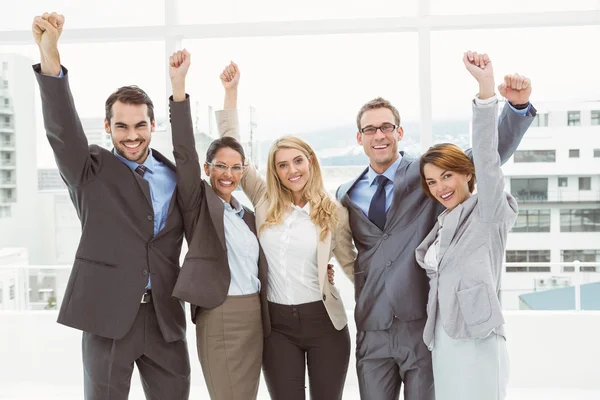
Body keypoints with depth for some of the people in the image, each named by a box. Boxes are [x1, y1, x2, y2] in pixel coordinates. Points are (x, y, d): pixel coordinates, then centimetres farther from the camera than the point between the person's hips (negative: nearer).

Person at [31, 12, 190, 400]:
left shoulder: (174, 175, 8)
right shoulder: (92, 170, -1)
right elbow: (62, 129, -18)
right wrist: (50, 57, -32)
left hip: (166, 315, 3)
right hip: (108, 313, -3)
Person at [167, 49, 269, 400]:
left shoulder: (248, 216, 15)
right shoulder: (199, 201, -2)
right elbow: (185, 152, -15)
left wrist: (266, 320, 12)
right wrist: (179, 86, -22)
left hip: (254, 317, 6)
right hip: (219, 317, -6)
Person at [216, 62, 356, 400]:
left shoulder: (334, 212, -2)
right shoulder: (265, 202, -1)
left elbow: (351, 261, 10)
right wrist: (231, 92, -1)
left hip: (324, 320, -1)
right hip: (277, 323, 1)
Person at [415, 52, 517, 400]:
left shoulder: (490, 213, -5)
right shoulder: (444, 224, 16)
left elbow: (487, 160, -20)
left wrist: (486, 88, -30)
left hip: (476, 345, -7)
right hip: (442, 343, 7)